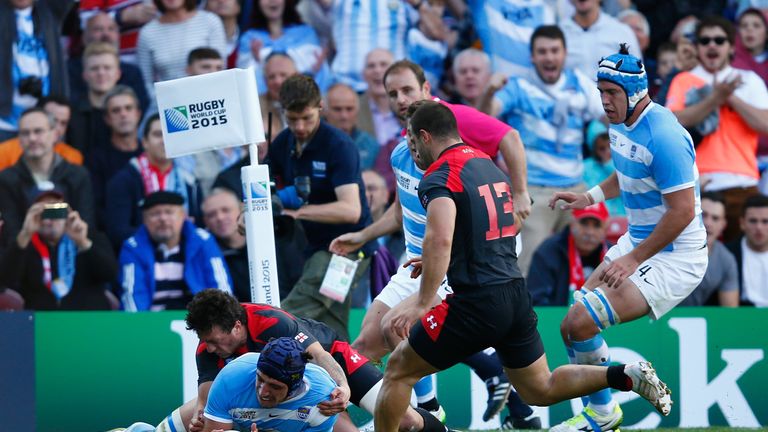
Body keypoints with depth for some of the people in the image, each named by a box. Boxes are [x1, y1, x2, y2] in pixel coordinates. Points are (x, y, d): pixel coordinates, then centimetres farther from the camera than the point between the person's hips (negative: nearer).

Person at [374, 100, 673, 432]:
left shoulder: (438, 177, -11)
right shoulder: (488, 165, 16)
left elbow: (440, 240, -28)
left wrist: (421, 305, -30)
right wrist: (440, 262, 31)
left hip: (477, 303, -8)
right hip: (517, 296, 8)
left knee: (399, 370, 7)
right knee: (541, 390, 17)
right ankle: (626, 377, 1)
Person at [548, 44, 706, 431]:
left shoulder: (662, 136, -25)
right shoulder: (621, 123, 5)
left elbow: (683, 211, -26)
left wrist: (634, 259, -21)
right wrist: (593, 196, 8)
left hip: (674, 257, -10)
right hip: (637, 241, 10)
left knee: (579, 324, -17)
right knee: (575, 322, 13)